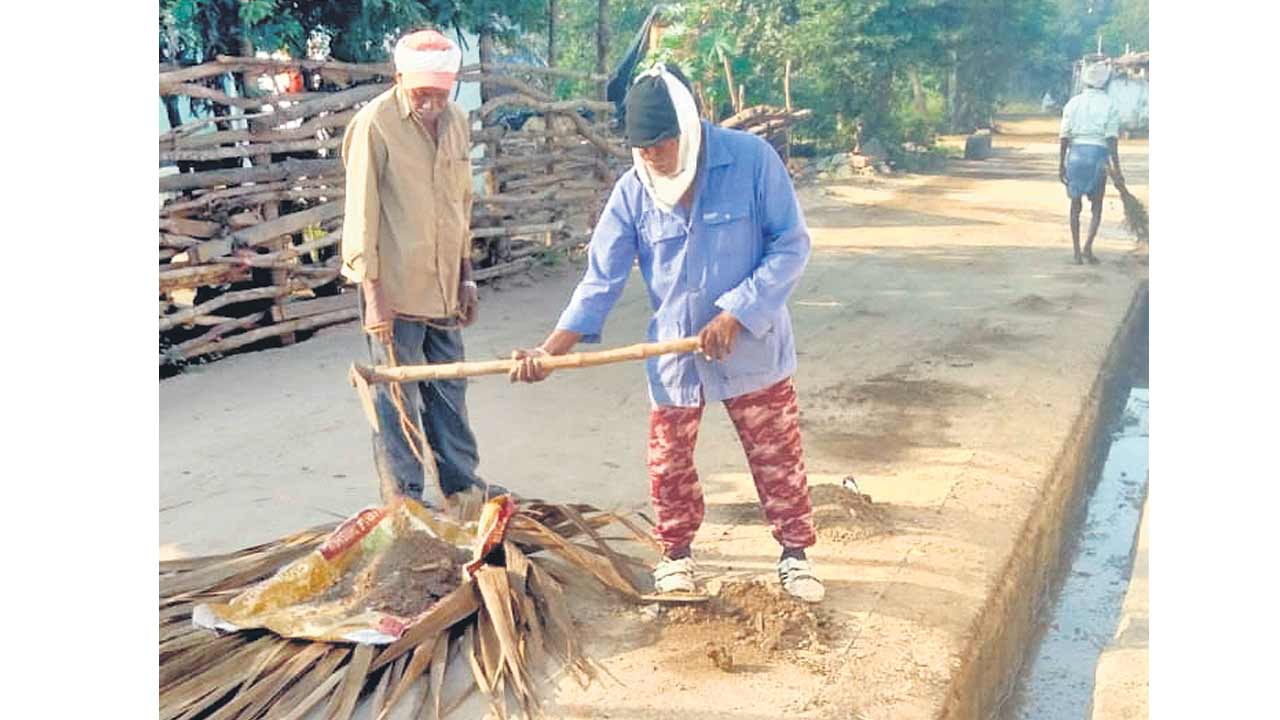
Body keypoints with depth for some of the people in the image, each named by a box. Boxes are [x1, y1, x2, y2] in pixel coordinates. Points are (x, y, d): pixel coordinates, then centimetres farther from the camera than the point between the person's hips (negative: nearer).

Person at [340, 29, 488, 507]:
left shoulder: (456, 121, 6)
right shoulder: (375, 124, -14)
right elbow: (361, 212, -14)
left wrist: (466, 277, 15)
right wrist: (372, 292, -17)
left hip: (443, 287, 7)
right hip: (395, 289, -6)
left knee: (449, 391, 16)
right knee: (397, 398, 4)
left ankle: (460, 486, 30)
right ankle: (406, 501, 16)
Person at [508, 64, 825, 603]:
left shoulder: (751, 159, -16)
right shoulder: (633, 190, -8)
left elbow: (791, 244, -13)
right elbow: (602, 278, -7)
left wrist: (737, 315, -21)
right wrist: (550, 350, -18)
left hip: (753, 347, -2)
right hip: (673, 354, 2)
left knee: (777, 458, 11)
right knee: (669, 464, 12)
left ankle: (795, 553, 33)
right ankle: (676, 552, 36)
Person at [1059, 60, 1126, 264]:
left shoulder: (1073, 103, 5)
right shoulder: (1110, 105, -1)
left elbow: (1064, 136, 2)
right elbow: (1112, 139, -7)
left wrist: (1061, 165, 7)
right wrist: (1116, 170, -6)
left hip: (1075, 153, 2)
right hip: (1098, 154, -2)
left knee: (1076, 205, 11)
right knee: (1096, 206, 10)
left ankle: (1077, 253, 10)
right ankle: (1088, 247, -8)